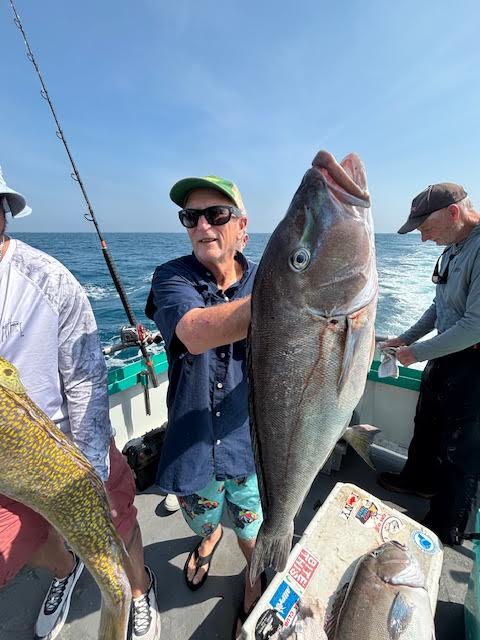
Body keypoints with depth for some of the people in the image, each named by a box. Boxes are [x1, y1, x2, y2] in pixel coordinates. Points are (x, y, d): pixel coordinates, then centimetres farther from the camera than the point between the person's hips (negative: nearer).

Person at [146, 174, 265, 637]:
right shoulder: (172, 278, -12)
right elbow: (196, 334, -33)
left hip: (250, 443, 0)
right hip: (191, 443, 1)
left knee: (254, 537, 21)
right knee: (202, 519, 29)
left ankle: (255, 584, 56)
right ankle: (210, 536, 66)